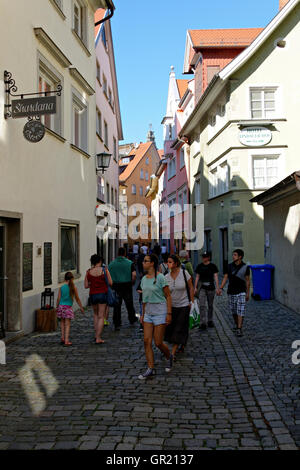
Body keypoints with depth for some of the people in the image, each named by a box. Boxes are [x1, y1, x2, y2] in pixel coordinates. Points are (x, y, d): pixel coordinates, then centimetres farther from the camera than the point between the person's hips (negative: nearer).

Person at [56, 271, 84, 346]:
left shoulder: (61, 287, 1)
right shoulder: (73, 287, -4)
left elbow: (58, 299, 2)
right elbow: (77, 299, 0)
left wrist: (57, 307, 13)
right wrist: (81, 307, 9)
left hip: (61, 306, 2)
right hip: (68, 307, -2)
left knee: (62, 322, 20)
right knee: (67, 324, 1)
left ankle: (63, 337, 16)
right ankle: (66, 341, -2)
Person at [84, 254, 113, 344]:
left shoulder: (88, 272, -2)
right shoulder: (104, 270, -7)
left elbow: (86, 286, 0)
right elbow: (110, 283, -7)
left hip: (93, 295, 2)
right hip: (103, 294, -2)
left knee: (96, 314, 22)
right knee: (101, 316, 2)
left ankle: (96, 335, 20)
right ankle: (98, 338, -1)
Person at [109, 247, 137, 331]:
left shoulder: (111, 264, 1)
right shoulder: (130, 263, -3)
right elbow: (134, 275, -12)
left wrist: (111, 285, 11)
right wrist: (132, 282, 5)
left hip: (116, 287, 0)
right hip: (127, 286, 0)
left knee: (116, 306, 4)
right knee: (129, 304, 16)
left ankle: (117, 325, 3)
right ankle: (132, 319, 34)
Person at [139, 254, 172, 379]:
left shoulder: (160, 278, -11)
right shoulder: (144, 279, 10)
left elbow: (168, 296, -9)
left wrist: (169, 313, -14)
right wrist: (143, 314, 17)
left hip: (160, 311, -6)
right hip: (148, 312, 7)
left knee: (158, 343, -2)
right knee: (147, 341, -1)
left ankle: (169, 357, 28)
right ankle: (150, 369, 6)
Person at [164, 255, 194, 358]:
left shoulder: (184, 273, -10)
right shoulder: (166, 277, -2)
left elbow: (191, 288, -2)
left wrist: (191, 302, -5)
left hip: (184, 306, -4)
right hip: (172, 306, 4)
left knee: (179, 329, -4)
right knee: (171, 328, 7)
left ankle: (173, 353, -1)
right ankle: (182, 344, 33)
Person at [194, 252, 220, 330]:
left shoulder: (213, 266, 0)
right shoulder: (199, 266, 6)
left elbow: (216, 277, -2)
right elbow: (197, 277, 10)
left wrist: (217, 288, -8)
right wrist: (195, 287, 5)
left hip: (211, 288, 0)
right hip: (202, 288, 0)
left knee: (210, 305, 10)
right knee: (202, 305, -11)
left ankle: (210, 321, 25)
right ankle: (203, 323, -13)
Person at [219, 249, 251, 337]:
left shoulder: (245, 267, -2)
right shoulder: (229, 266, 3)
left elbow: (247, 280, 3)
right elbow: (225, 278, 2)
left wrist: (248, 293, 3)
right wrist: (221, 288, -10)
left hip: (241, 292, -3)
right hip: (231, 292, 3)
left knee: (241, 311, -10)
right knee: (233, 311, 11)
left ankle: (239, 329, -10)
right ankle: (236, 325, 31)